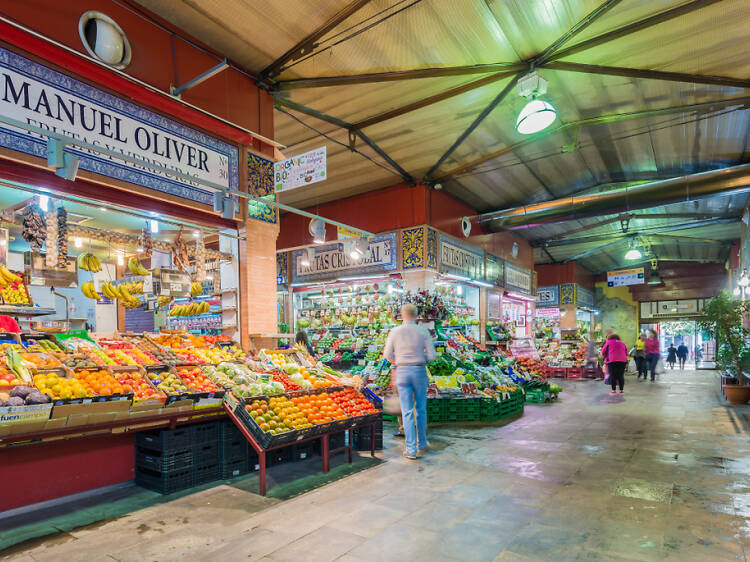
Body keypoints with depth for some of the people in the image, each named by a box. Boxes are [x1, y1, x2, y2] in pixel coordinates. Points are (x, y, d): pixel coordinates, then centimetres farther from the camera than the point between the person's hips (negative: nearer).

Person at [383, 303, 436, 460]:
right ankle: (422, 445, 27)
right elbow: (432, 355, -4)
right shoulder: (423, 332, -4)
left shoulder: (394, 332, -4)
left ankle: (412, 450, 4)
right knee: (421, 410, 15)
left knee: (407, 412, 4)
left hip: (402, 372, 0)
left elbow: (387, 355, 1)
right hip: (420, 372, 1)